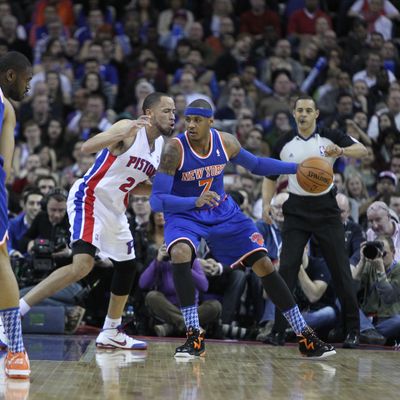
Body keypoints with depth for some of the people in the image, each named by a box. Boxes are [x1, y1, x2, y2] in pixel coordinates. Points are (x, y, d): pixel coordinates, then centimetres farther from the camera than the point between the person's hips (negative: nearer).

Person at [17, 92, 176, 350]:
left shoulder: (163, 147, 10)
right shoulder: (129, 129, -14)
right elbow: (87, 147, -28)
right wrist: (124, 133, -41)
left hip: (115, 210, 9)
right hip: (89, 199, -9)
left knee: (127, 267, 16)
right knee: (83, 265, -25)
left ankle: (110, 333, 33)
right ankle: (12, 314, -24)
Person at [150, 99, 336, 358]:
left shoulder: (225, 142, -11)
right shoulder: (175, 149, -25)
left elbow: (256, 165, 9)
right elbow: (156, 200, -29)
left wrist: (297, 168, -1)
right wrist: (195, 201, -44)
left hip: (223, 212, 4)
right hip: (184, 214, -4)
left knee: (264, 264, -1)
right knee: (180, 254, -35)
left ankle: (305, 337, 9)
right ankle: (194, 338, -27)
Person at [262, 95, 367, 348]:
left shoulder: (330, 137, -2)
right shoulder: (285, 144, 5)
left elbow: (362, 150, -16)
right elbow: (271, 176, 15)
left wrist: (340, 151, -36)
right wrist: (267, 203, 0)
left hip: (326, 209, -2)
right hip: (296, 211, 2)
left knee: (340, 270, -1)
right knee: (287, 269, -6)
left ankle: (353, 330, 8)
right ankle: (279, 329, -1)